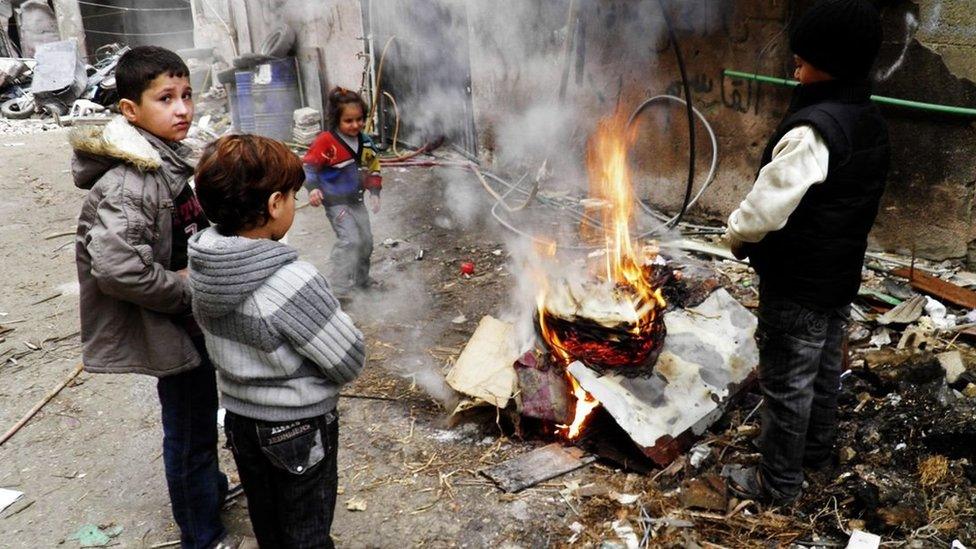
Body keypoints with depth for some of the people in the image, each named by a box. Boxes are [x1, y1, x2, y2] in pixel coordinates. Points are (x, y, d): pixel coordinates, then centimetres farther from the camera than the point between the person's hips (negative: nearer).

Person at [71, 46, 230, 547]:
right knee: (189, 427, 7)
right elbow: (117, 266, -38)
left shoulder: (168, 158, 3)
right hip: (169, 329, -9)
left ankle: (210, 485, 51)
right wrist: (186, 290, -24)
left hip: (192, 318, 9)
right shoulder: (130, 182, -27)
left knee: (199, 416, 27)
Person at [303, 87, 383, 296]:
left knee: (366, 240, 13)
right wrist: (313, 189, -28)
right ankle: (338, 287, -10)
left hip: (356, 199, 7)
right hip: (336, 201, -7)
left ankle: (361, 280, 34)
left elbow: (373, 168, 13)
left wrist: (374, 193, 6)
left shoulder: (365, 142, 1)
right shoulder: (326, 141, -17)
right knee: (350, 240, -18)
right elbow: (309, 165, -15)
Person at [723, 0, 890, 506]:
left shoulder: (812, 129, -26)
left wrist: (739, 236, -8)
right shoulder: (871, 122, 4)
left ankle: (778, 483, 19)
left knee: (787, 384, 4)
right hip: (841, 276, 9)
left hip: (798, 284, -9)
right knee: (825, 370, 24)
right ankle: (818, 450, 44)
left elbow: (765, 209, -29)